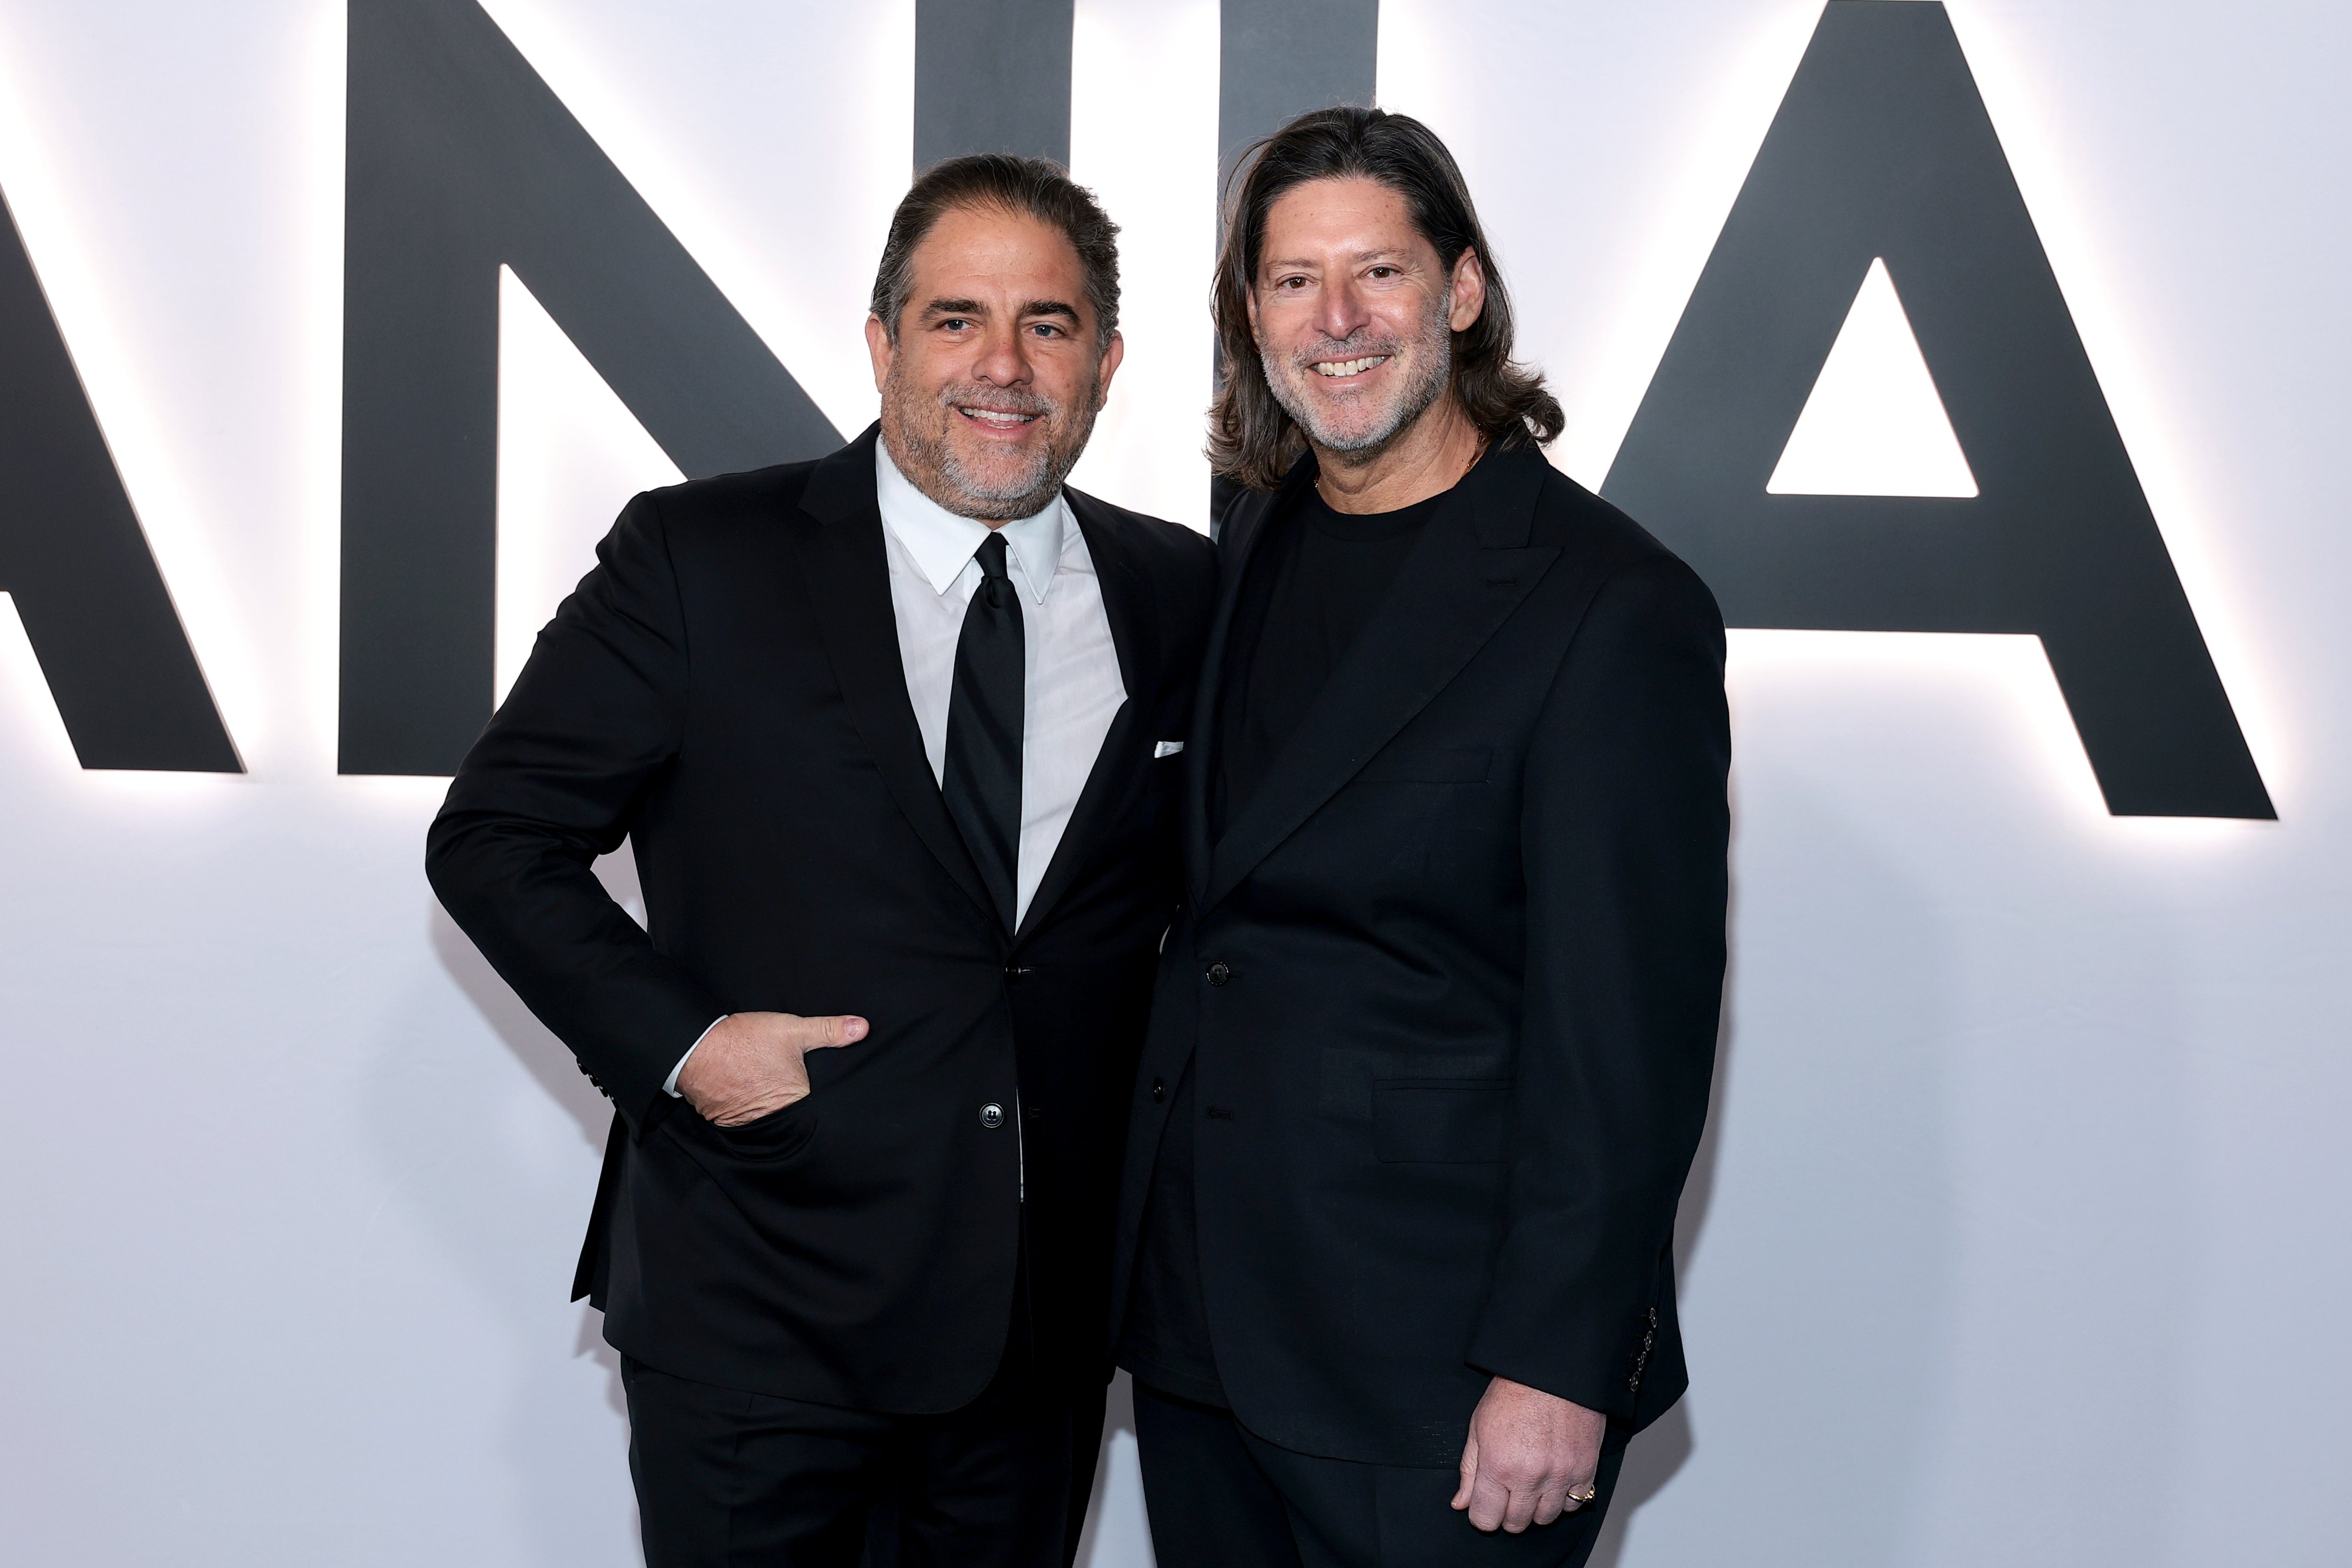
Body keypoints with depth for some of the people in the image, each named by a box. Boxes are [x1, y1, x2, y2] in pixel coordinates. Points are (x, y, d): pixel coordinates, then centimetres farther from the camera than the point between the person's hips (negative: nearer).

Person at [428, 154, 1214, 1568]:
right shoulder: (698, 560, -6)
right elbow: (495, 837, -3)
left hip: (1049, 1327, 3)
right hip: (758, 1308, -3)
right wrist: (674, 1045, -14)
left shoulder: (1180, 596, 3)